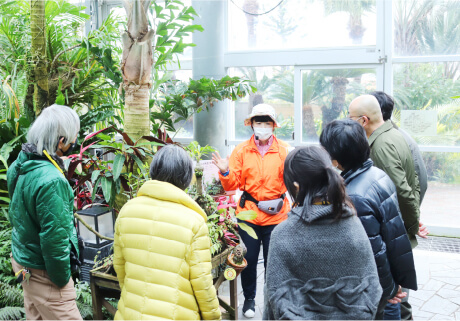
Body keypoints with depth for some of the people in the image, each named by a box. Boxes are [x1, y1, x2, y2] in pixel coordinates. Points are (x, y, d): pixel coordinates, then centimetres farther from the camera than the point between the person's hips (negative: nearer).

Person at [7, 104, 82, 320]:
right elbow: (54, 239, -26)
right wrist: (62, 279, -13)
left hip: (23, 259, 9)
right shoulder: (51, 181, -29)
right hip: (43, 272, -9)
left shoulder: (22, 166, 1)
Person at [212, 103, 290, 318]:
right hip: (248, 212, 1)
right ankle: (249, 298, 30)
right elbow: (233, 184, 1)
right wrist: (225, 172, -17)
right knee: (249, 258, 8)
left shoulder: (284, 149, 1)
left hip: (275, 214, 0)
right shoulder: (242, 150, 3)